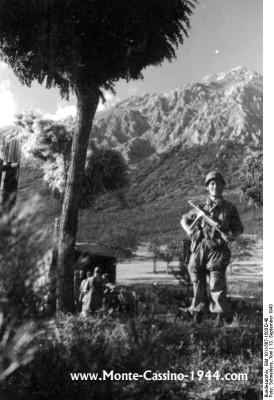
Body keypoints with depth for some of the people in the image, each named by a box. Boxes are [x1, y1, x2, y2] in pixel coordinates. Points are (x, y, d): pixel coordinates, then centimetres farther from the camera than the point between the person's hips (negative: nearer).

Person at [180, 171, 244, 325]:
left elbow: (239, 228, 11)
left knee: (217, 285, -10)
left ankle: (222, 314, 7)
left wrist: (233, 236, -12)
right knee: (198, 283, 8)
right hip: (199, 249, 3)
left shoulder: (230, 208, 9)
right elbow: (184, 220, 24)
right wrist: (189, 230, 3)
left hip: (218, 250, -2)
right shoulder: (201, 208, 13)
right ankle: (198, 312, 24)